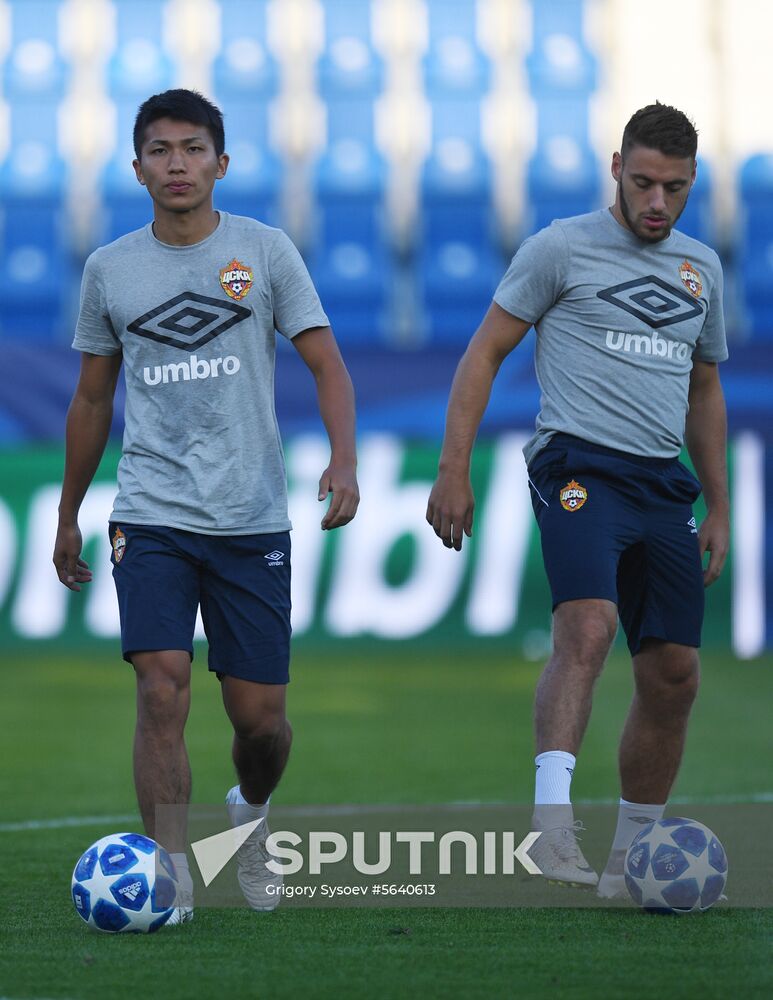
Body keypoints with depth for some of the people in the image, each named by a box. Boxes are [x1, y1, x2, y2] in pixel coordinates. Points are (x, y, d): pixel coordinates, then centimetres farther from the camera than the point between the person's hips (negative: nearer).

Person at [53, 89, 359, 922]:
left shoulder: (265, 252, 3)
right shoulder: (110, 270, 8)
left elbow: (325, 363, 0)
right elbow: (92, 398, 18)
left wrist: (343, 460, -17)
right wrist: (68, 516, 21)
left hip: (252, 518, 0)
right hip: (150, 516, 0)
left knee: (260, 717, 2)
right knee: (163, 689, -16)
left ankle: (250, 810, 35)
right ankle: (169, 881, -12)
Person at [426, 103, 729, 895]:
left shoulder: (701, 267, 18)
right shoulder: (564, 248, 1)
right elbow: (486, 351, 2)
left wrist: (718, 508, 25)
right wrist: (454, 469, -6)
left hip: (664, 487, 6)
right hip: (581, 466, -6)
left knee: (673, 677, 4)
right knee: (587, 629, -29)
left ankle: (629, 858, 17)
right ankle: (552, 825, -38)